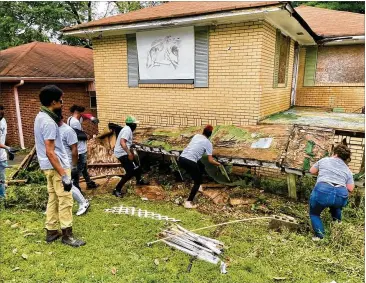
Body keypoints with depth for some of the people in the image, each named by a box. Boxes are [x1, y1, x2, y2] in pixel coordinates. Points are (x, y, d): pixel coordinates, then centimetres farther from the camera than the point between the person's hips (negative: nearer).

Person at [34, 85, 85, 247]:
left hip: (48, 166, 10)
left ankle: (51, 232, 27)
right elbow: (50, 152, -25)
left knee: (53, 199, 17)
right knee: (65, 200, -1)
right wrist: (64, 175, -25)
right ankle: (67, 235, 10)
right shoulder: (49, 122, -22)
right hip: (56, 166, -10)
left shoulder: (41, 117, 9)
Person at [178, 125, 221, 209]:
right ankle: (188, 202, -2)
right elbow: (210, 160, -1)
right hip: (190, 162, -7)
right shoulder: (208, 143, 1)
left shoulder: (196, 136, 17)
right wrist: (218, 164, 17)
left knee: (201, 167, 30)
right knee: (198, 181, 8)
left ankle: (197, 186, 42)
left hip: (181, 158, 7)